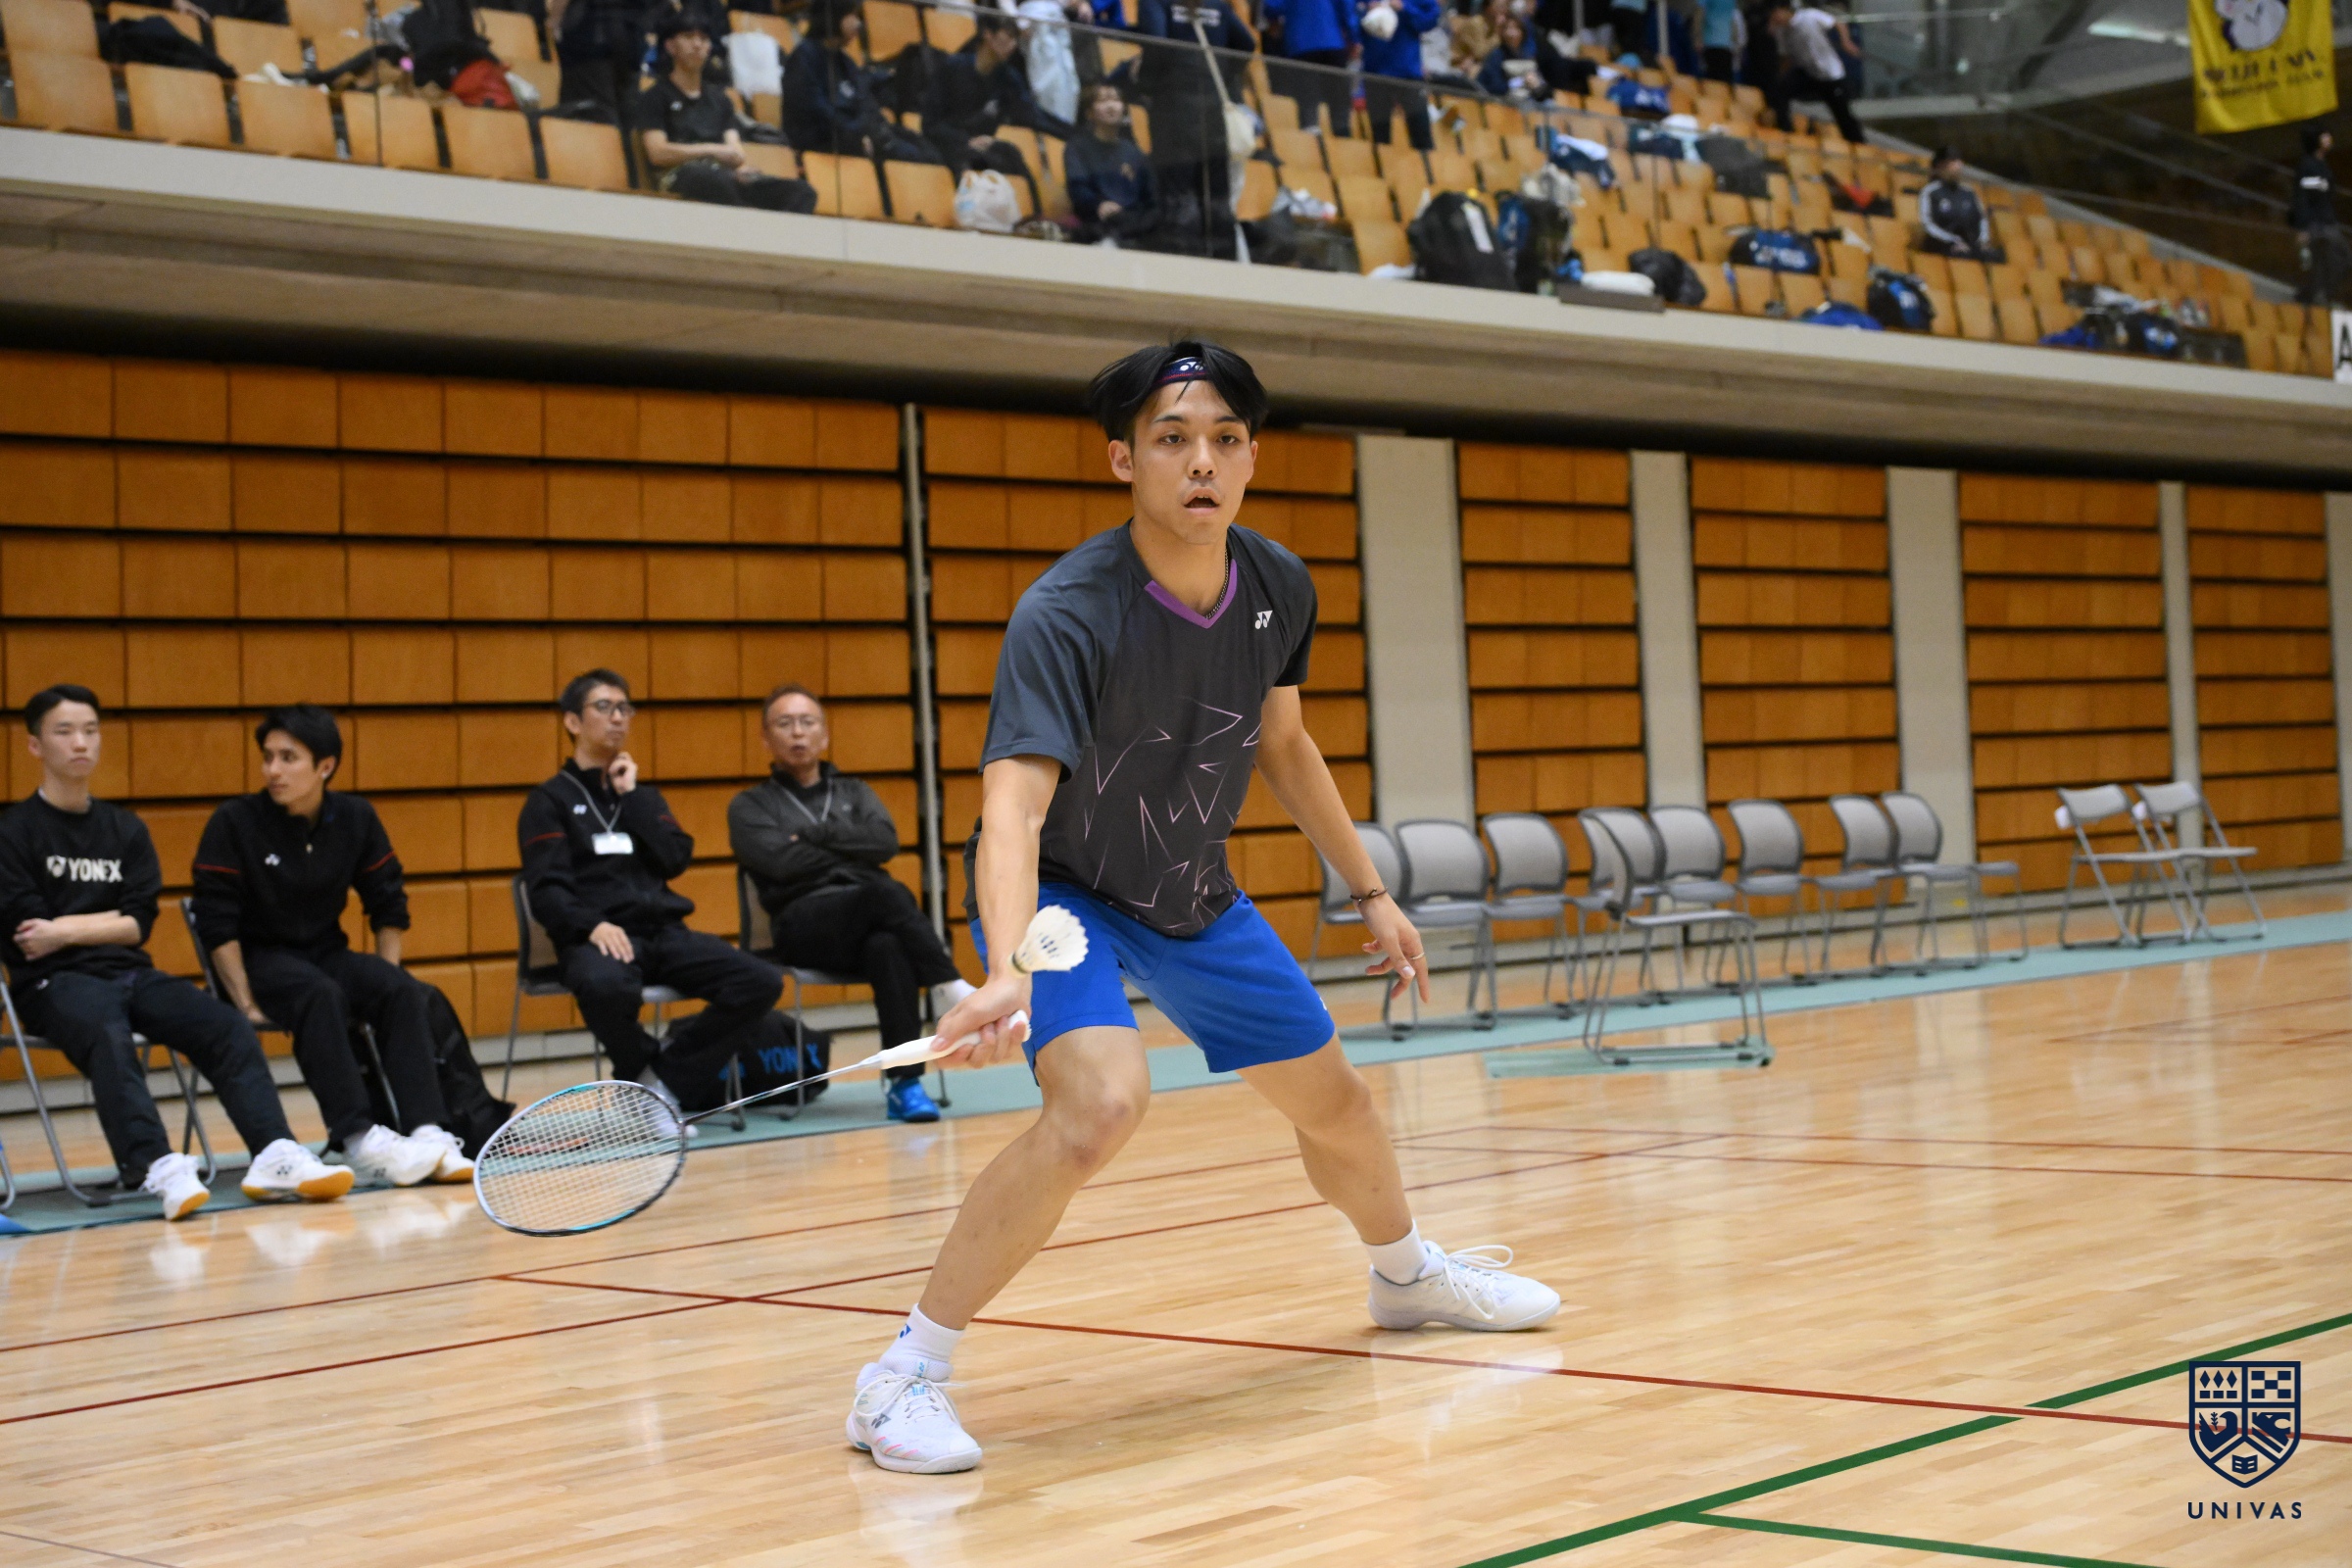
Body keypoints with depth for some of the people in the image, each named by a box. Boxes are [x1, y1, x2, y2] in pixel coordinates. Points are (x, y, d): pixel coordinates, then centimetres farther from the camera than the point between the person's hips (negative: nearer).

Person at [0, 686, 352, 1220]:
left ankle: (274, 1156, -36)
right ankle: (155, 1168, -55)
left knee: (227, 1026, -22)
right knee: (107, 1036, -39)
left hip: (131, 973, 5)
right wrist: (105, 923, 0)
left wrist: (66, 929, -1)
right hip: (54, 982, -5)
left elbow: (138, 926, 8)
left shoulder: (125, 829, 18)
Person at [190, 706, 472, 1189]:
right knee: (320, 995, -37)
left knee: (407, 993, -24)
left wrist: (385, 981, 0)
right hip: (258, 958, -4)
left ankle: (427, 1133, -35)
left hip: (327, 954, 4)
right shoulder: (235, 822, -10)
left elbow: (389, 907, 10)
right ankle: (359, 1140, -42)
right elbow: (217, 924, -11)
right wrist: (246, 1004, -17)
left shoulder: (356, 819, 2)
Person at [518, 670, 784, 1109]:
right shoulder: (550, 801, 10)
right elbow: (547, 892, -4)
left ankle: (665, 1080, -9)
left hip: (664, 930, 5)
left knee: (762, 983, -18)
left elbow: (677, 858, 6)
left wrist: (632, 797, 4)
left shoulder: (643, 795, 25)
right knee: (605, 986, -41)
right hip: (597, 937, -5)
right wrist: (592, 925, -22)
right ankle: (643, 1072, -9)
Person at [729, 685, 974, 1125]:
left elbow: (886, 841, 4)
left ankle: (904, 1083, -43)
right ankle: (949, 988, -36)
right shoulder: (750, 806, 17)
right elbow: (781, 862, -4)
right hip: (803, 926, -3)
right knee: (887, 891, -35)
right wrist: (851, 854, 2)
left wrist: (813, 834, -1)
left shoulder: (855, 792, 27)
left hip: (868, 922, 3)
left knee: (887, 944, -37)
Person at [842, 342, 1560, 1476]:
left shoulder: (1278, 586, -11)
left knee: (1330, 1097, 17)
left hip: (1195, 894, 6)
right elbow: (1013, 803, -44)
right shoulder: (1067, 615, -32)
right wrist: (1006, 974, -60)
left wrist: (1369, 890, 12)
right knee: (1101, 1100, -32)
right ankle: (906, 1375, -23)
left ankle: (1406, 1274, 51)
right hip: (1062, 892, -6)